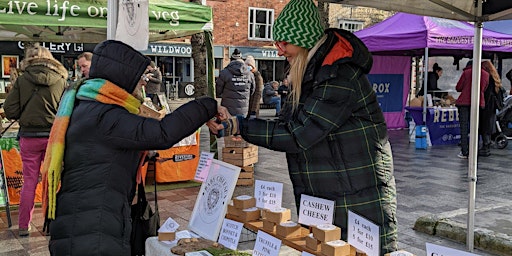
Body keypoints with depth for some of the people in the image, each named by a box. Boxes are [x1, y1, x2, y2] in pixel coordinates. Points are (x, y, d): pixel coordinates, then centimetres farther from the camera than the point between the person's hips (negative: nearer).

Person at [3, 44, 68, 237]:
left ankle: (24, 226, 17)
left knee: (29, 181, 10)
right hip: (54, 136, 0)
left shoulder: (22, 80, -5)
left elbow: (10, 111, -5)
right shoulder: (61, 81, -5)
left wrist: (25, 114, 14)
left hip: (29, 136, 0)